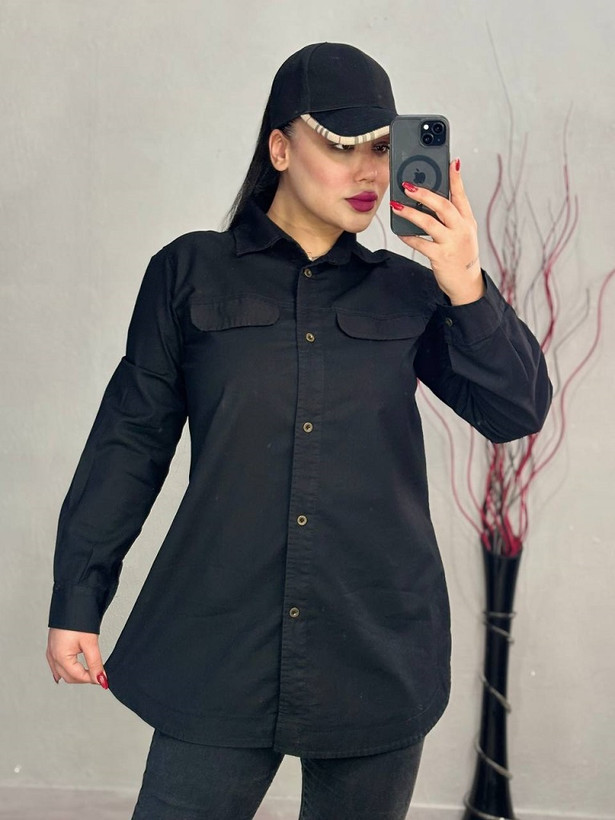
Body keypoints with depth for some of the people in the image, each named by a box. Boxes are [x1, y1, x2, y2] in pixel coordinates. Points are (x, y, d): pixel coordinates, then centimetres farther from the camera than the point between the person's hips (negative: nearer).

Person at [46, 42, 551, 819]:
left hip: (380, 649, 2)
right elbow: (131, 440, 3)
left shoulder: (406, 290, 8)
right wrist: (77, 602, 2)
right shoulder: (189, 272, 3)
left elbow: (516, 413, 3)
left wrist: (466, 288, -10)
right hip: (222, 644, -2)